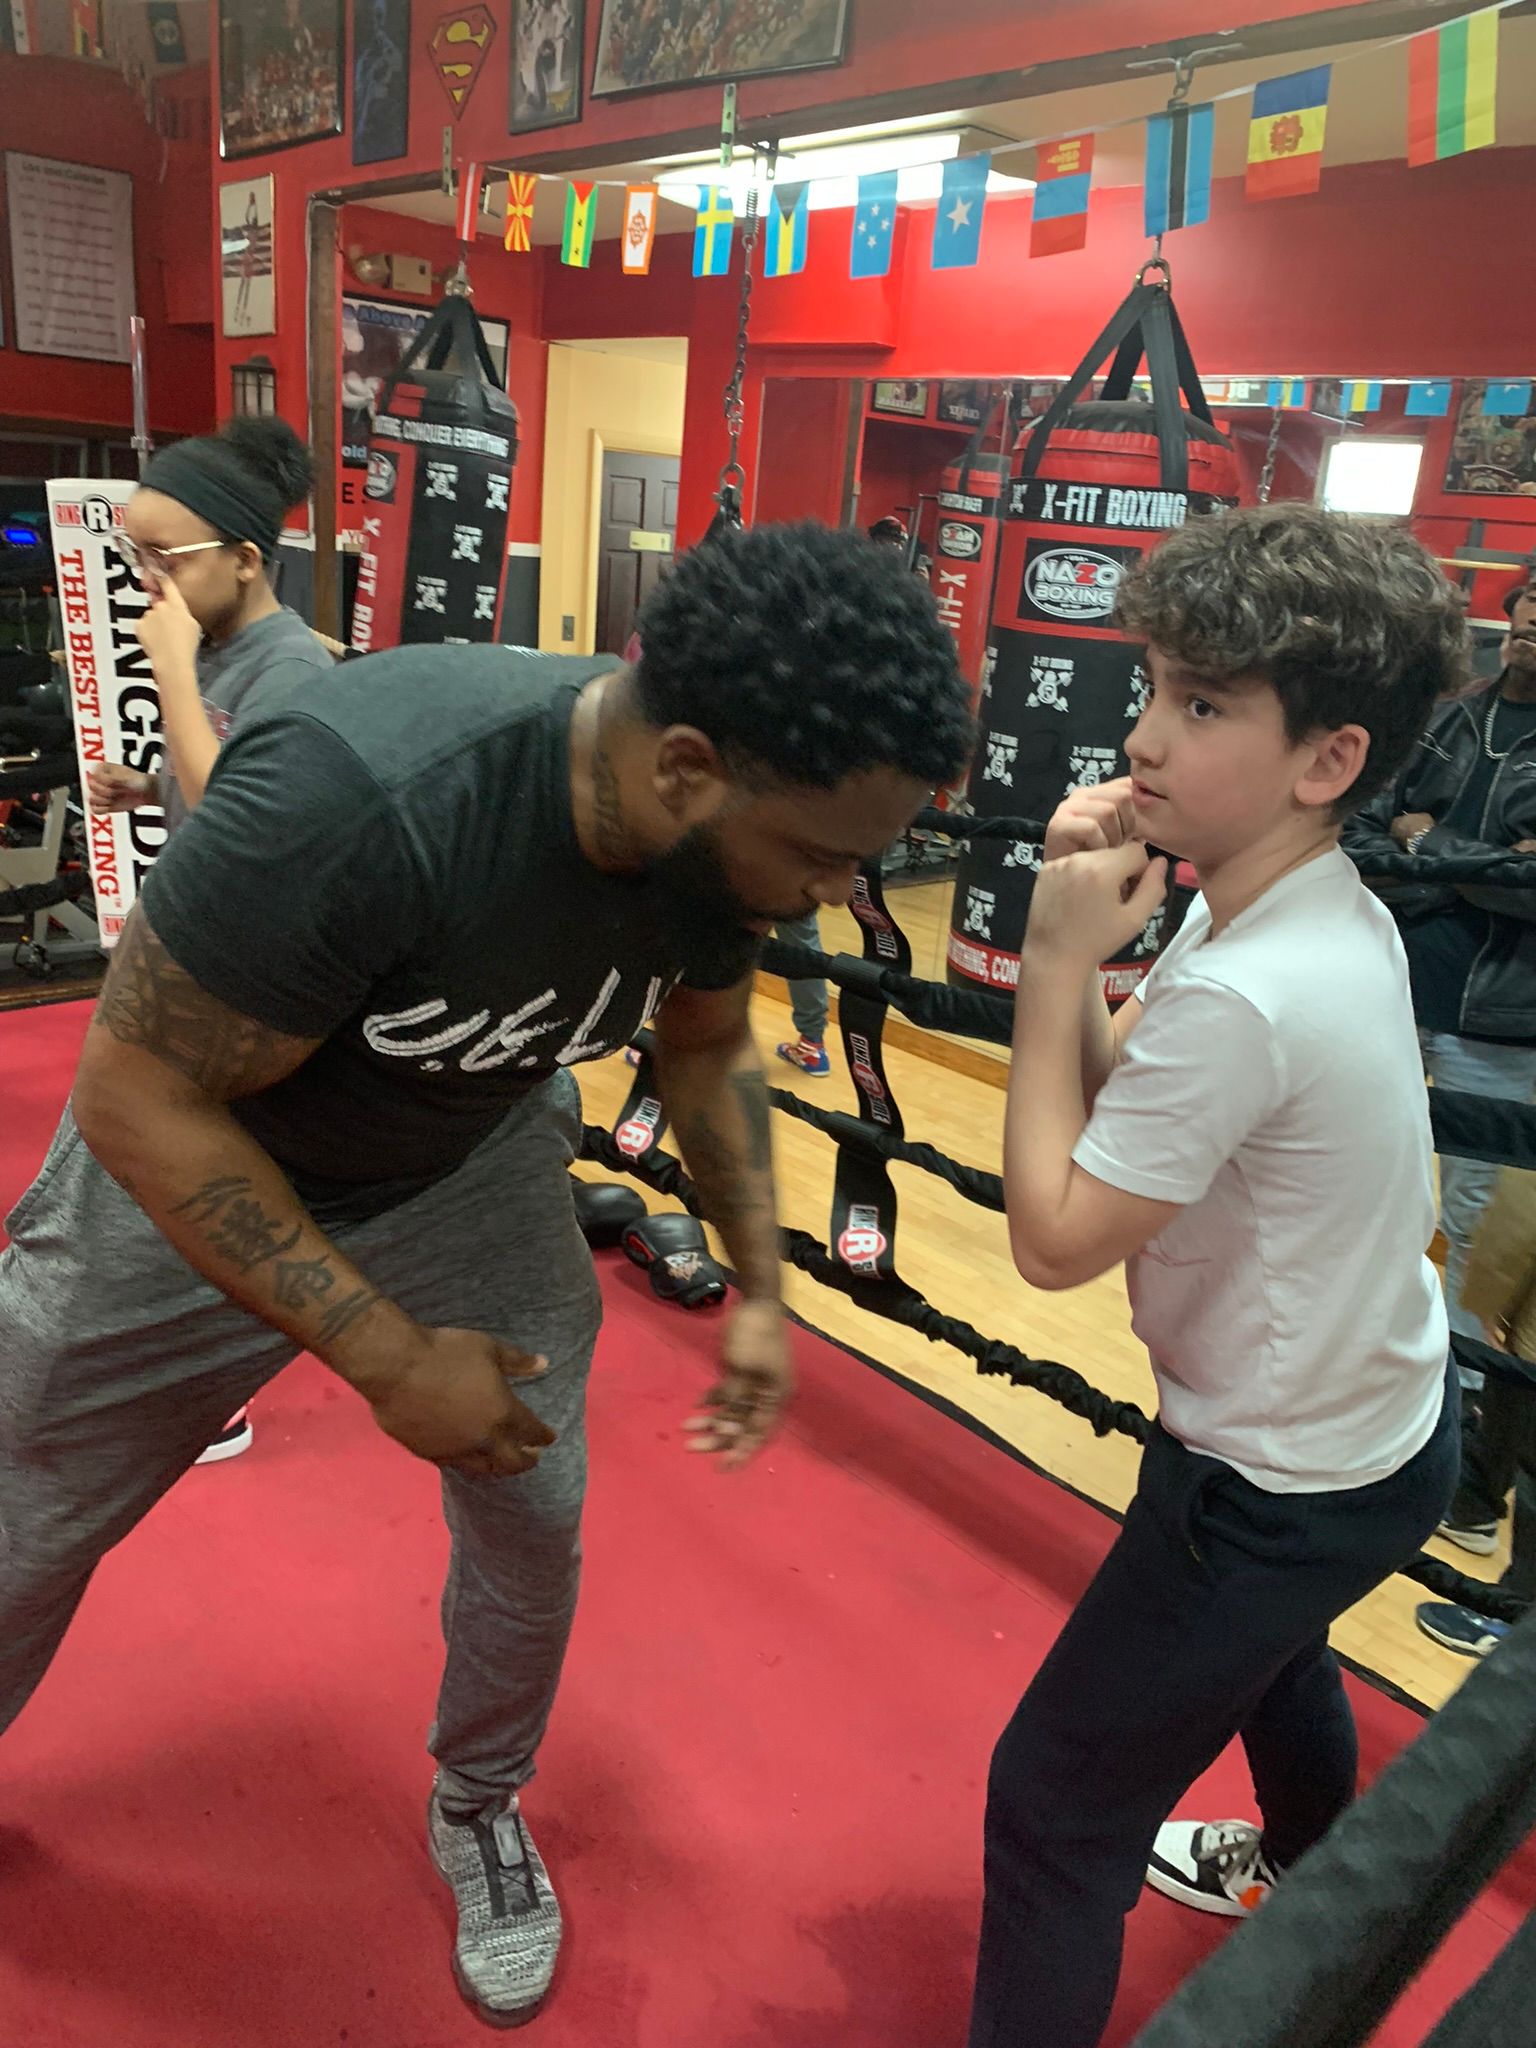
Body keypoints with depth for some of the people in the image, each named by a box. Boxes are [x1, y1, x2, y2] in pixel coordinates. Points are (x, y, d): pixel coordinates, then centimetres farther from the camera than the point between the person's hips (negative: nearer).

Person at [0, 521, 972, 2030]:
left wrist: (760, 1290, -6)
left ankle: (480, 1809, 38)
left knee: (534, 1523, 7)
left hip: (474, 1170, 4)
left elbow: (705, 1049, 1)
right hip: (188, 1166, -3)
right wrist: (390, 1357, -28)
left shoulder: (715, 834, -20)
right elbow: (137, 1095, -30)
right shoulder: (359, 791, -41)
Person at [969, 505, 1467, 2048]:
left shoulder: (1244, 997, -35)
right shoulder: (1319, 909, -7)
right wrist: (1087, 935, -16)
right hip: (1371, 1418, 10)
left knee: (1052, 1809, 1)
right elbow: (1112, 1093, -1)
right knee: (1269, 1653, 37)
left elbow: (1054, 1235, -26)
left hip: (1286, 1486, -10)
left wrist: (1055, 959, -25)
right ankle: (1306, 1871, 67)